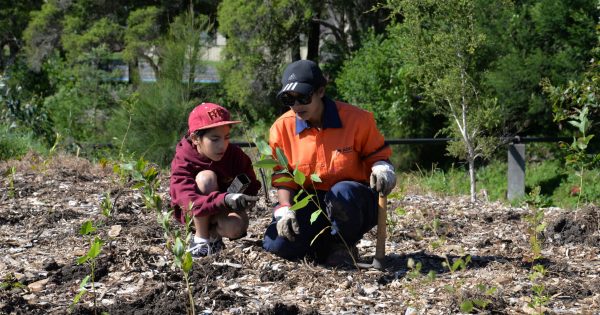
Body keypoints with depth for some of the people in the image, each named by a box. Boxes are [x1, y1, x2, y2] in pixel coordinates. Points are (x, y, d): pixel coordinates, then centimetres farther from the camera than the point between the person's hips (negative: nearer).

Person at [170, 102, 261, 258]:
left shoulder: (235, 155, -16)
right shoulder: (182, 163, -26)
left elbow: (252, 187, -7)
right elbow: (192, 203, -41)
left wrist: (243, 200, -31)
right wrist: (225, 199, -59)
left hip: (226, 211, 2)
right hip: (195, 216, -2)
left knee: (235, 228, -35)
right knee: (206, 177, -32)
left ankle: (214, 234, 3)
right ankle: (201, 238, -18)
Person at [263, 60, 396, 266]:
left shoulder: (356, 118, -9)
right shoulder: (282, 127, -4)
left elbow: (377, 154, 4)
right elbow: (283, 177, 0)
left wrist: (381, 168, -20)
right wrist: (285, 209, -17)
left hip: (357, 204, -2)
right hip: (309, 203, 2)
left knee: (341, 193, -40)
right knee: (278, 244, -25)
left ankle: (344, 245, -7)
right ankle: (324, 245, 8)